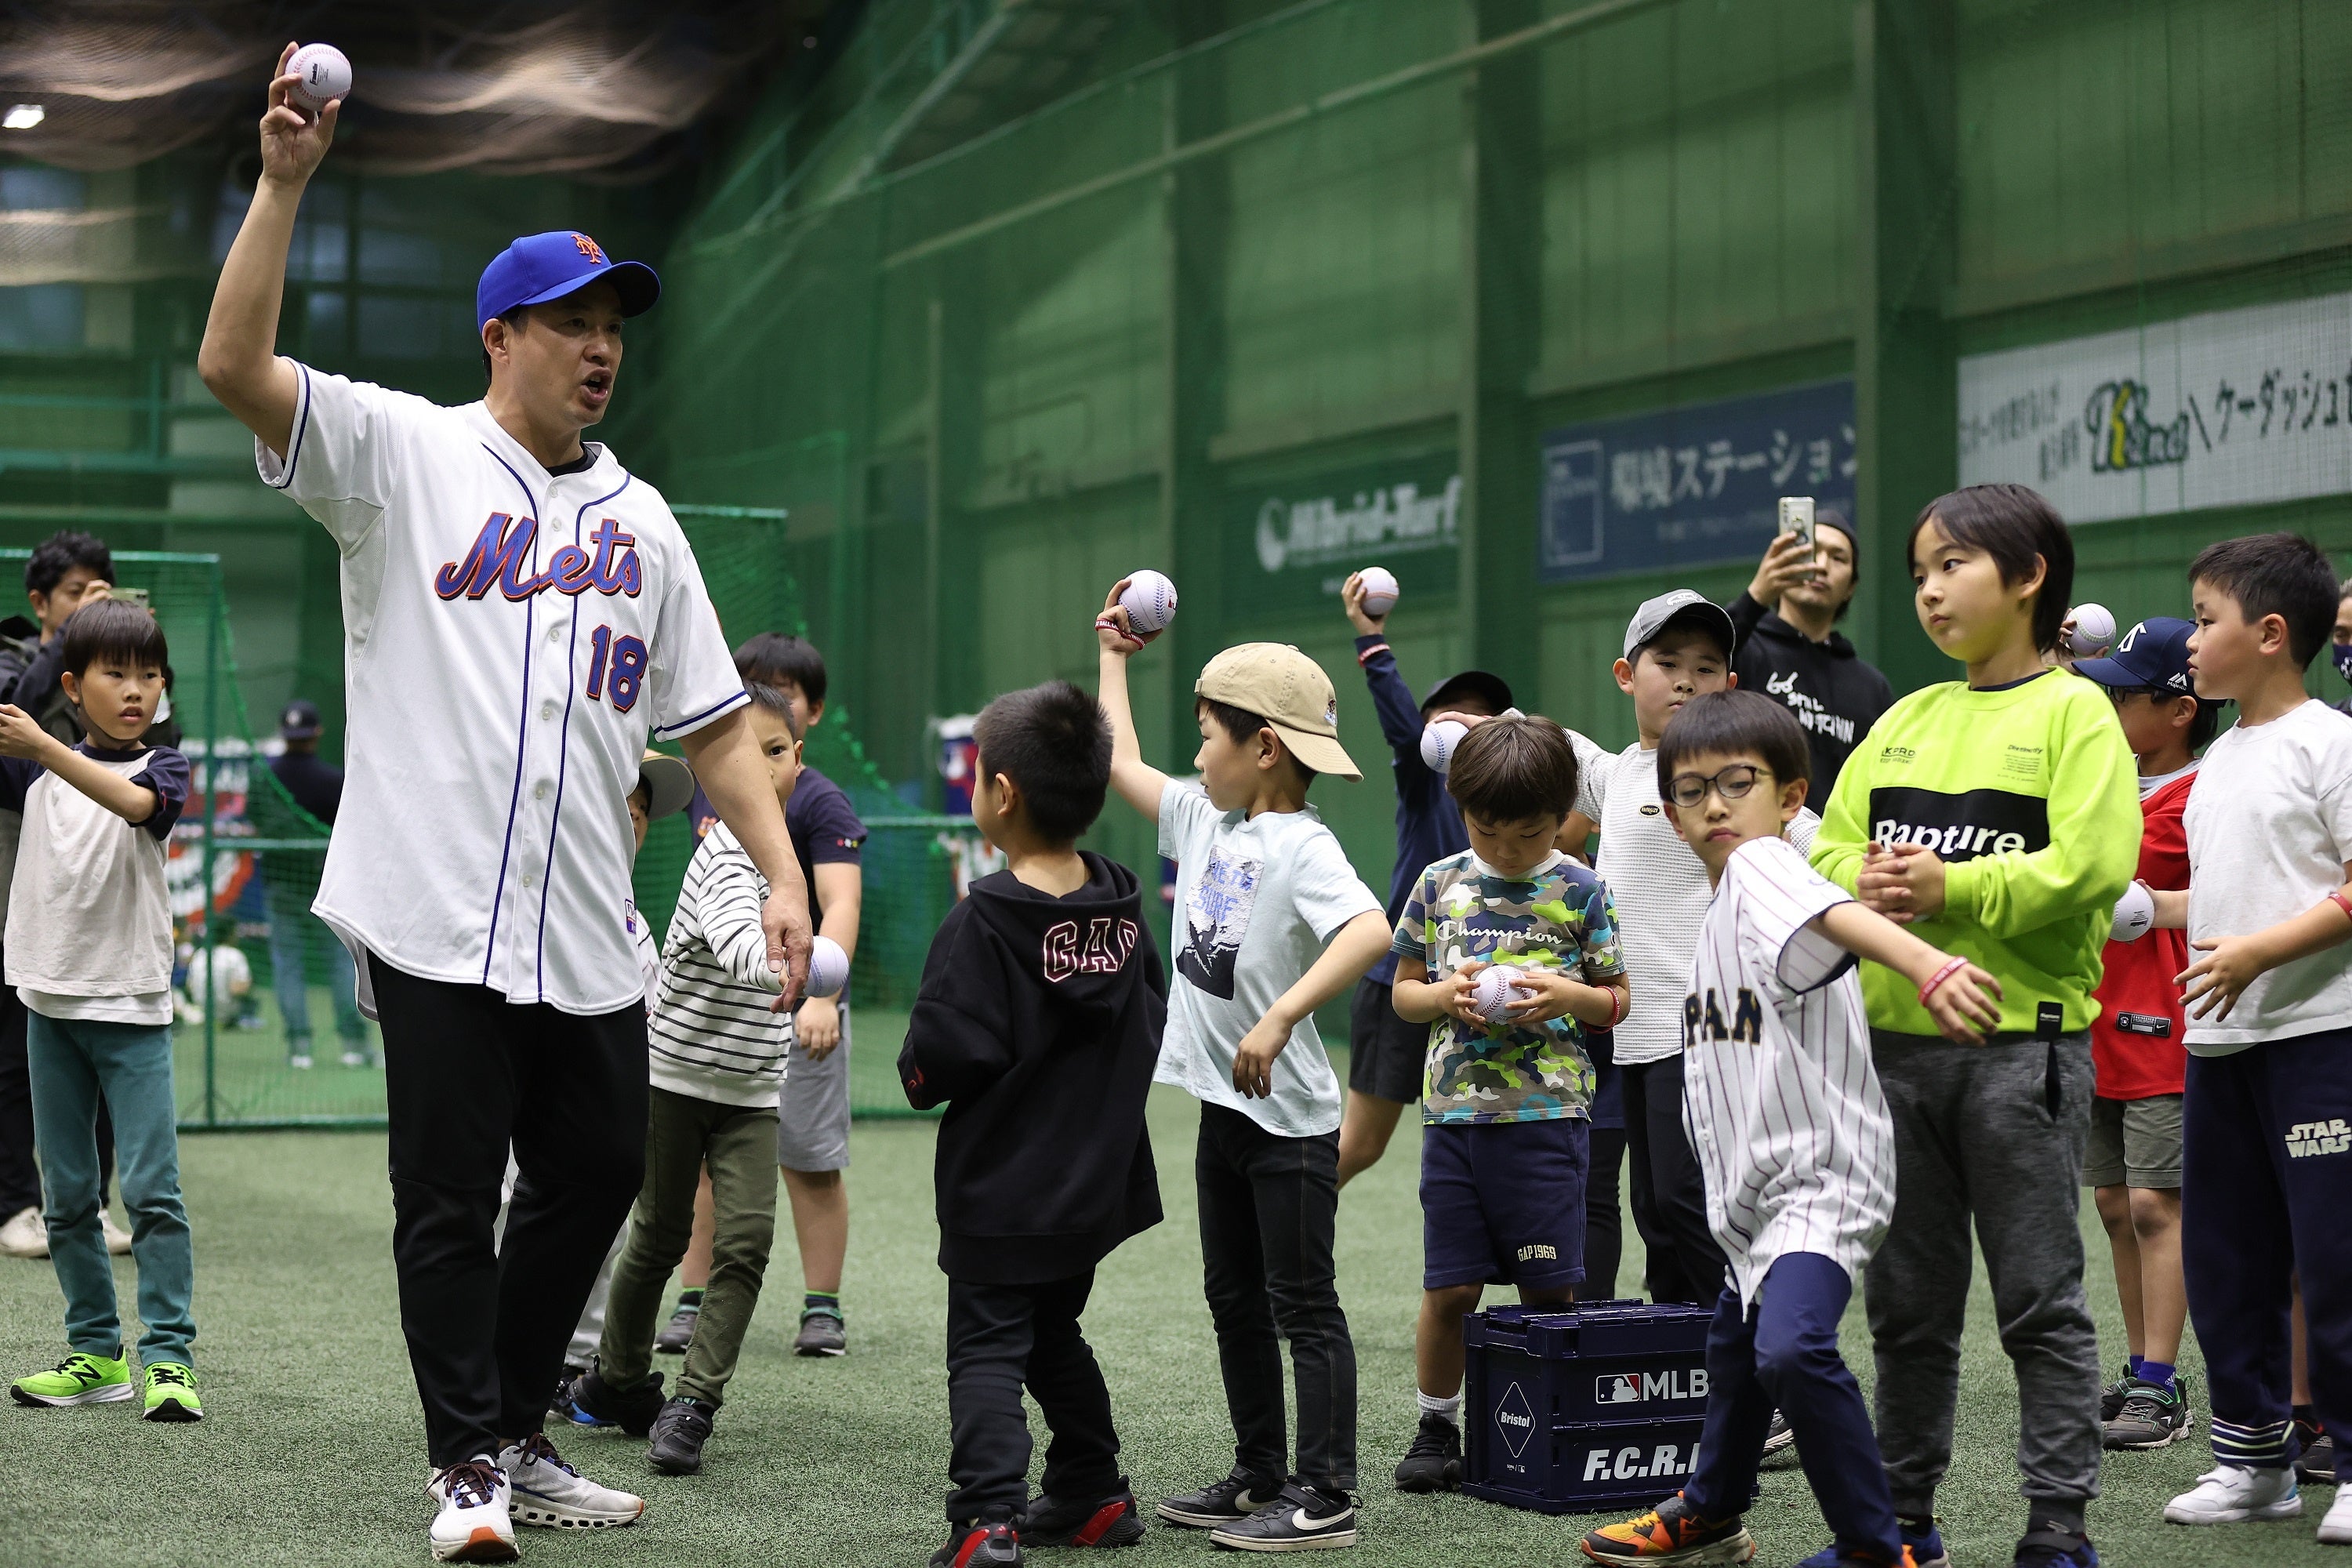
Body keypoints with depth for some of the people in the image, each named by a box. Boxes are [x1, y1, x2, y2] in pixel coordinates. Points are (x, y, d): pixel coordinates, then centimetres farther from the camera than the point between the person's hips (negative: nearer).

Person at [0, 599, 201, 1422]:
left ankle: (167, 1356, -5)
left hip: (131, 1007, -4)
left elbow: (132, 801, -24)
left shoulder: (162, 768, -2)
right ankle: (97, 1353, 17)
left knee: (153, 1189, -8)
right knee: (67, 1196, 8)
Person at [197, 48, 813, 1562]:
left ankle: (520, 1432, 28)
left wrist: (784, 874, 4)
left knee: (596, 1176, 11)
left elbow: (713, 720, 14)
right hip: (436, 916, -5)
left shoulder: (639, 517, 15)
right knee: (450, 1200, -1)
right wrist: (286, 180, -20)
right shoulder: (403, 452, 2)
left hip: (588, 938, 5)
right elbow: (234, 364, -12)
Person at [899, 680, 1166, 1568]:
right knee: (1056, 1337, 22)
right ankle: (1092, 1497, 28)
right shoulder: (1122, 909, 2)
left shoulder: (985, 921, -19)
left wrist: (919, 1075, -1)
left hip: (1002, 1193, -7)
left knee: (986, 1350, -4)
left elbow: (942, 1059, -22)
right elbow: (1152, 1025, 9)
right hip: (1096, 1183, 7)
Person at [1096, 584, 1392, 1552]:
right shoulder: (1202, 820, 7)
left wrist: (1282, 1018, -40)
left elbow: (1370, 931, -36)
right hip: (1222, 1107, 9)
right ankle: (1260, 1476, 26)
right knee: (1234, 1297, 16)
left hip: (1288, 1115, -9)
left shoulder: (1301, 846, -19)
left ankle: (1325, 1497, 3)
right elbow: (1121, 763, 22)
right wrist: (1113, 655, 26)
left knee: (1304, 1305, -3)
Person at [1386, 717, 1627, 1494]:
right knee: (1449, 1287, 3)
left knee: (1548, 1289, 1)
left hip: (1548, 1114, -1)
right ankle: (1437, 1429, 18)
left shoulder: (1581, 890, 1)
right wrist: (1446, 995, -8)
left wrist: (1568, 996, -14)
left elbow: (1618, 999, 6)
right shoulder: (1440, 885, 6)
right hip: (1455, 1109, 2)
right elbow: (1403, 993, 12)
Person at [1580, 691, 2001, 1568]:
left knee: (1791, 1347, -29)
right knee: (1734, 1343, 27)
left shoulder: (1763, 866, -19)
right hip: (1754, 1183, 11)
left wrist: (1928, 967, -58)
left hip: (1821, 1176, -11)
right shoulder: (1719, 909, 11)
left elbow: (1837, 915, -41)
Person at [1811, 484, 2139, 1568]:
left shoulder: (2073, 711, -4)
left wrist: (1952, 887, -17)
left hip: (2022, 1042, -6)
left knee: (2040, 1298, -1)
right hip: (1896, 1040, 6)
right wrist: (1864, 884, -9)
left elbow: (2094, 865, -15)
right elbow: (1829, 845, 12)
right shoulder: (1905, 720, 15)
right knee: (1907, 1300, 12)